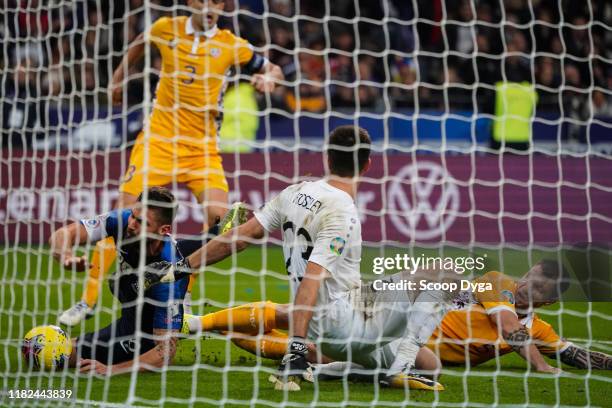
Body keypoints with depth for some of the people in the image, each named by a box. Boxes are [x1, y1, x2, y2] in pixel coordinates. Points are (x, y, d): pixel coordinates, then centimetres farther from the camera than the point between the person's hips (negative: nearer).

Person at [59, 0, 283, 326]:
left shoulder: (231, 45, -2)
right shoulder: (167, 28, 1)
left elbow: (273, 70, 10)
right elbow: (139, 44, 23)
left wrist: (268, 78, -12)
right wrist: (119, 78, 26)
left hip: (203, 146, 0)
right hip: (159, 138, 0)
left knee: (218, 214, -19)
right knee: (123, 212, -8)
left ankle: (184, 295, -1)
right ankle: (88, 301, 0)